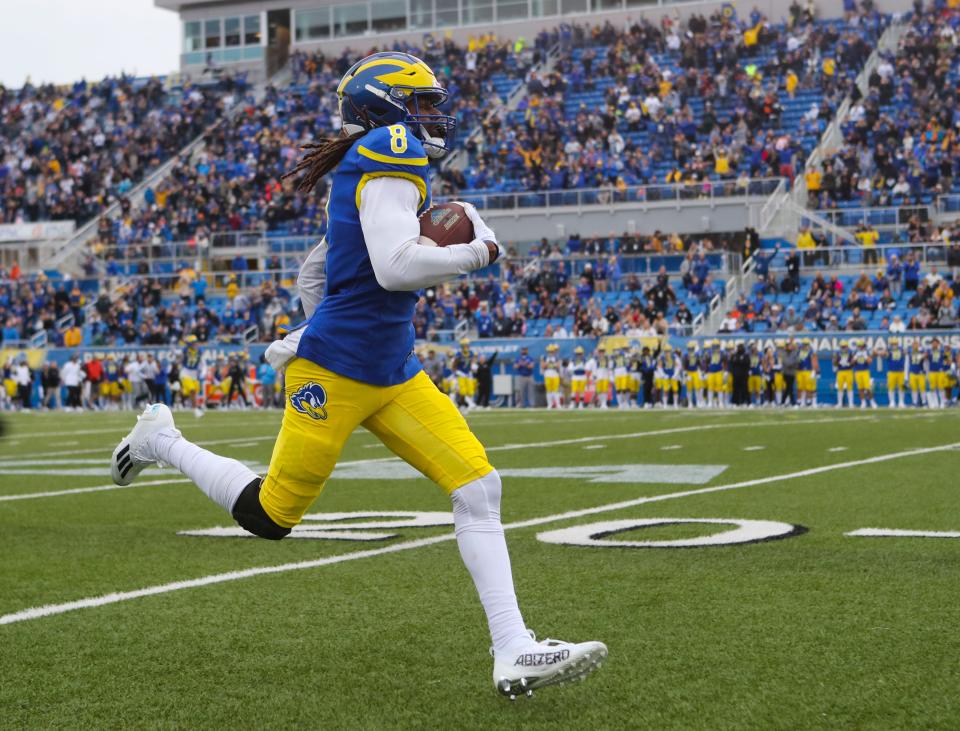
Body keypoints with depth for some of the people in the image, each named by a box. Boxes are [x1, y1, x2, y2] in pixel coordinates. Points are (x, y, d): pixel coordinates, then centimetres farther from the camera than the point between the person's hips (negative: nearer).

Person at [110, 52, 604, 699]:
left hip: (395, 376, 9)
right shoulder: (395, 151, -13)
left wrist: (309, 335, 29)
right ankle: (162, 439, 28)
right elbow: (396, 267, -26)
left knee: (478, 487, -4)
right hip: (335, 372, -9)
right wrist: (477, 252, -12)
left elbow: (315, 273, 23)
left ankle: (514, 652, -6)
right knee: (270, 518, 5)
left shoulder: (365, 167, 15)